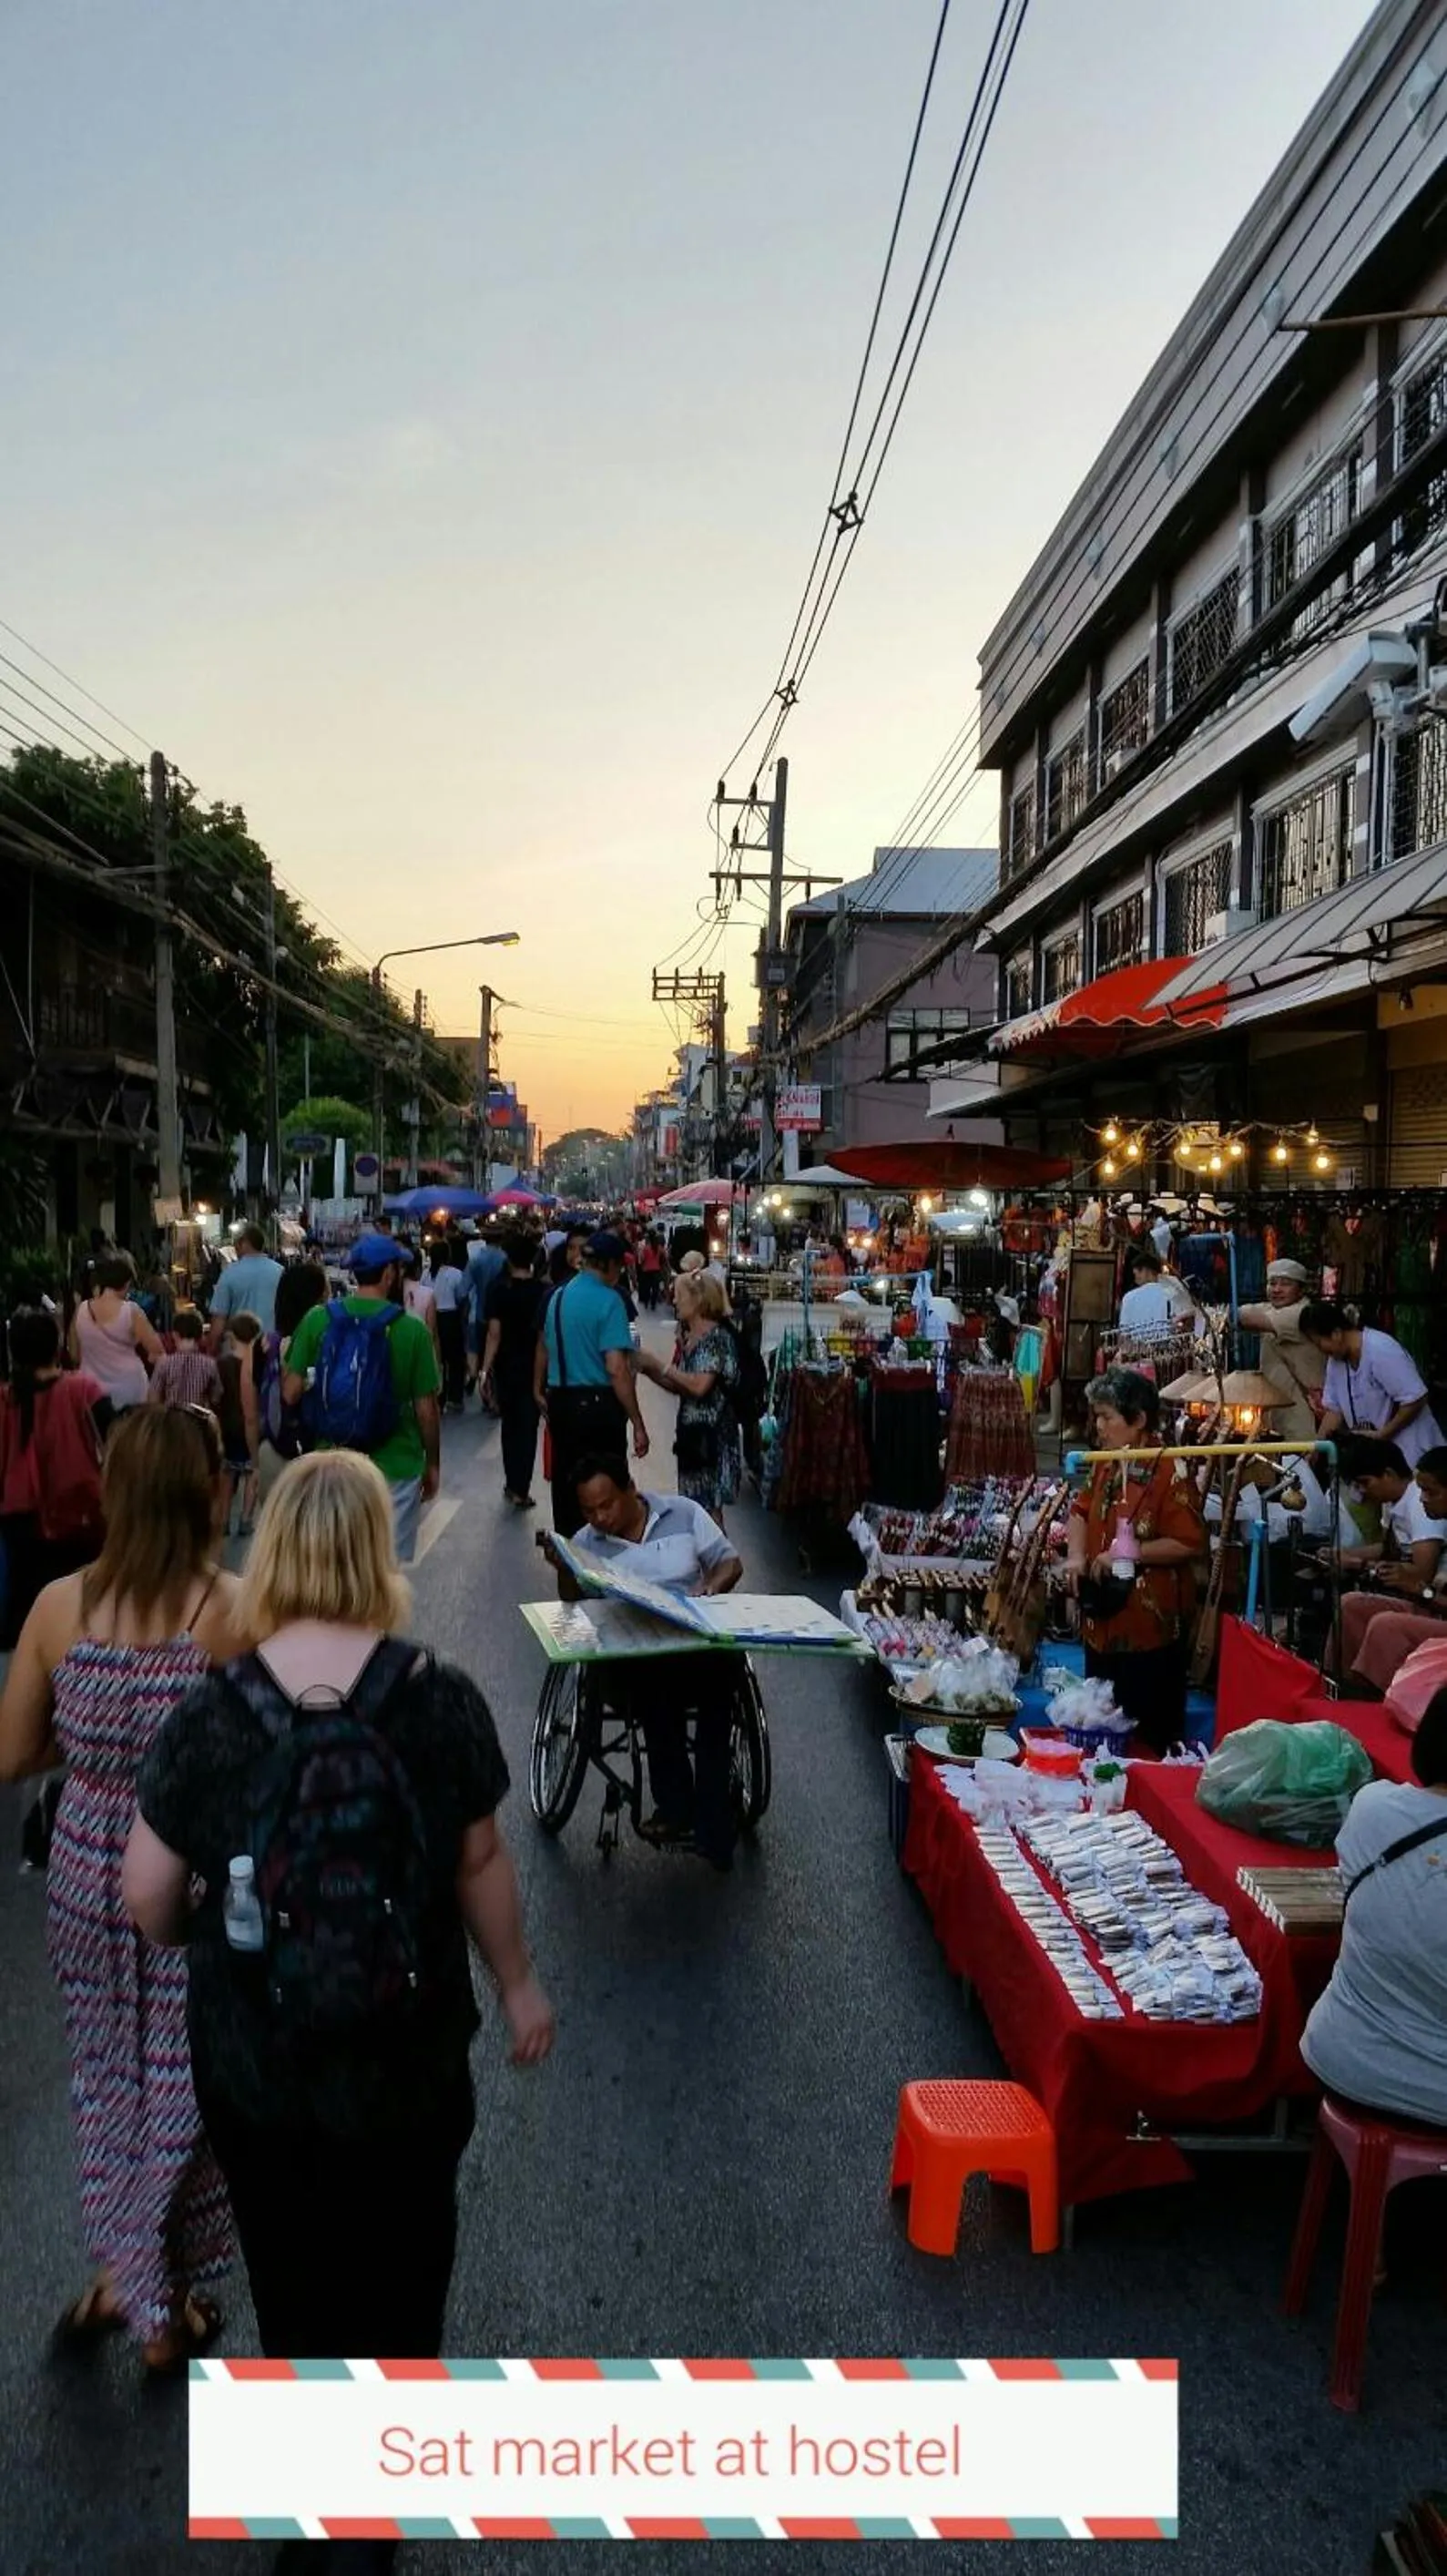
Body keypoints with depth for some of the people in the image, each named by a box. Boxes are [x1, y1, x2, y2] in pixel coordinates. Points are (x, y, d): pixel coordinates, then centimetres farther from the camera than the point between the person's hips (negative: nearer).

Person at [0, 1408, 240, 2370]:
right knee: (180, 2084, 18)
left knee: (110, 2073, 26)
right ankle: (163, 2308, 36)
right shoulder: (239, 1614, -22)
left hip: (85, 1868, 3)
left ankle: (121, 2267, 43)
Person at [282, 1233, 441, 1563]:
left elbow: (290, 1393, -4)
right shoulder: (413, 1330, -12)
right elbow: (426, 1410, -7)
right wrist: (433, 1463, 7)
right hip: (395, 1468, -2)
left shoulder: (317, 1319, -6)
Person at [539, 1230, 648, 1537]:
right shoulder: (608, 1300, -14)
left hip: (559, 1402, 7)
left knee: (565, 1482, 16)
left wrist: (539, 1390, 38)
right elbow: (616, 1369, -20)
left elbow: (543, 1348, 22)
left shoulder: (558, 1295, 8)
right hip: (598, 1404, -7)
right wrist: (638, 1425, -18)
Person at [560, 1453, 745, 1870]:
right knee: (653, 1674, -37)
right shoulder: (585, 1545, 8)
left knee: (723, 1663, -34)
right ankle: (676, 1801, -23)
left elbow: (731, 1563, 11)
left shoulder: (683, 1513, 8)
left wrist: (709, 1588, -11)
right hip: (630, 1659, -1)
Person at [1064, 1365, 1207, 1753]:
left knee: (1148, 1736, 1)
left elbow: (1190, 1544, -21)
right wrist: (1076, 1556, 2)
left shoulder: (1169, 1471, -18)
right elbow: (1082, 1510, 20)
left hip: (1150, 1631, -8)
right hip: (1103, 1624, 8)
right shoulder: (1107, 1464, 7)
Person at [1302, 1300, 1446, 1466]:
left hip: (1407, 1452, -7)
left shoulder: (1380, 1351, -22)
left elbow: (1416, 1400, -22)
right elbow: (1334, 1410, 9)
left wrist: (1379, 1436, -19)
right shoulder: (1336, 1358, 3)